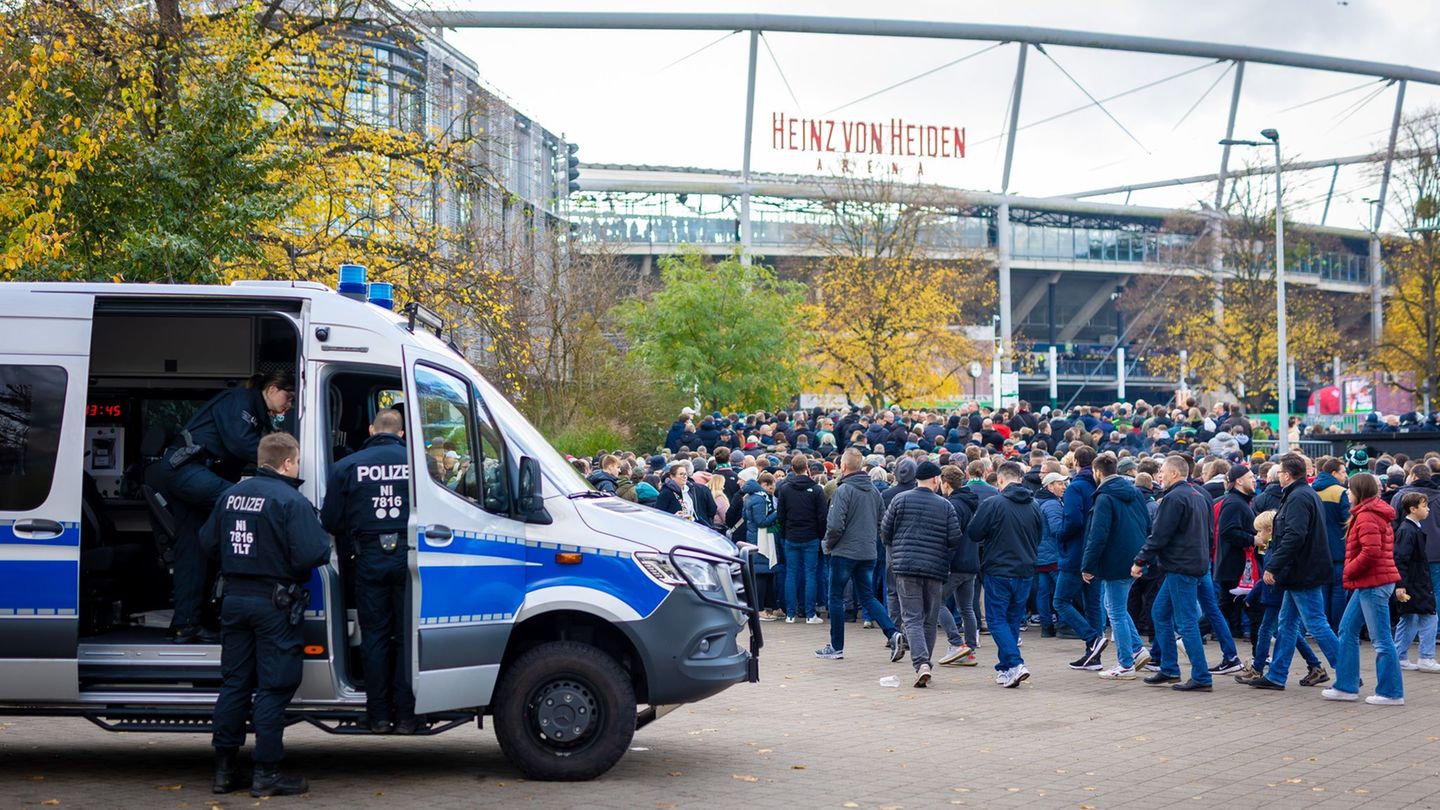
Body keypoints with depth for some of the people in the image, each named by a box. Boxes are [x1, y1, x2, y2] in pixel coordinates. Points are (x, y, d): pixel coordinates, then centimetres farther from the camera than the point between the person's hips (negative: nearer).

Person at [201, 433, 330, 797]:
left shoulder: (230, 495, 7)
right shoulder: (291, 501, -16)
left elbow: (208, 543, 11)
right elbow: (311, 555, -23)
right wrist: (325, 542, -2)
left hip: (234, 599, 7)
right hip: (273, 604, -7)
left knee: (234, 682, 14)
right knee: (274, 687, -1)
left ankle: (225, 768, 17)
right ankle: (267, 773, 0)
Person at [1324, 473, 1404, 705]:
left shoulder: (1366, 516, -15)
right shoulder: (1377, 514, 17)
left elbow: (1371, 551, -25)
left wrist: (1349, 571, -11)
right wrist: (1352, 573, 13)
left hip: (1373, 583, -11)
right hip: (1368, 583, 11)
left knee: (1381, 638, -4)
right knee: (1347, 631, 13)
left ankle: (1391, 692, 1)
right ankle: (1346, 686, 16)